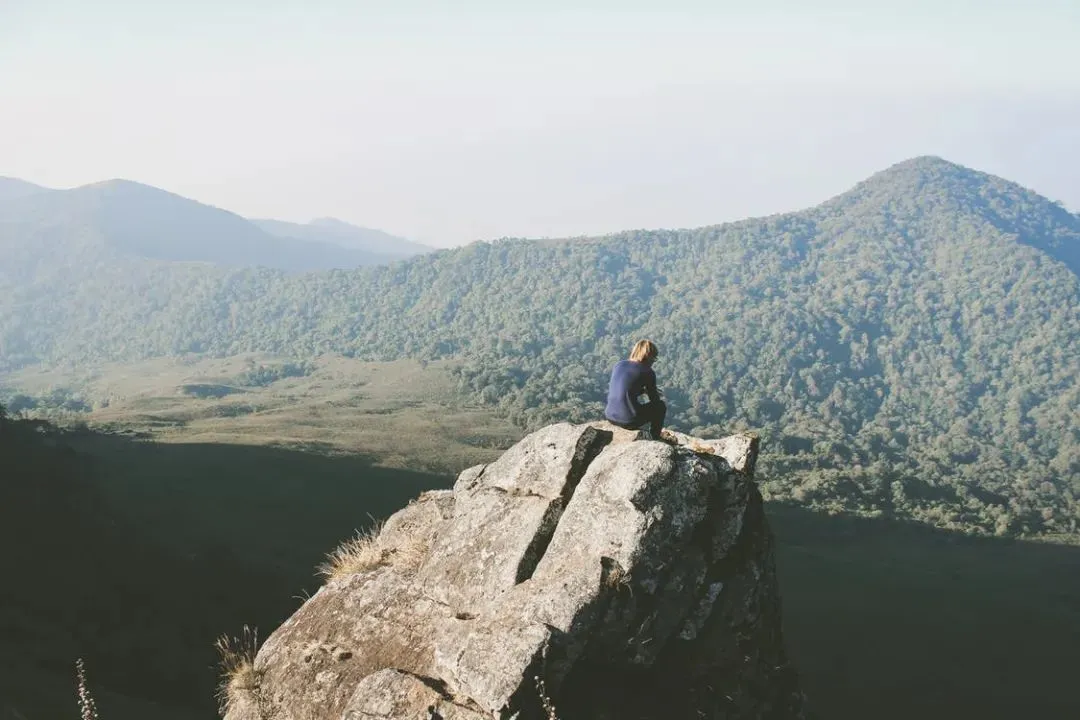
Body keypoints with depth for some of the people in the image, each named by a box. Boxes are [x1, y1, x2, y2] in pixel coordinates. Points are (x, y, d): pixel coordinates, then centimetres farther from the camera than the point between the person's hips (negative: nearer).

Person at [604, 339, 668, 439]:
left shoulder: (618, 365, 9)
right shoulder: (647, 372, -7)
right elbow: (655, 400, 4)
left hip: (610, 416, 6)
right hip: (629, 421, -6)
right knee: (661, 406, 21)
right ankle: (655, 438, 36)